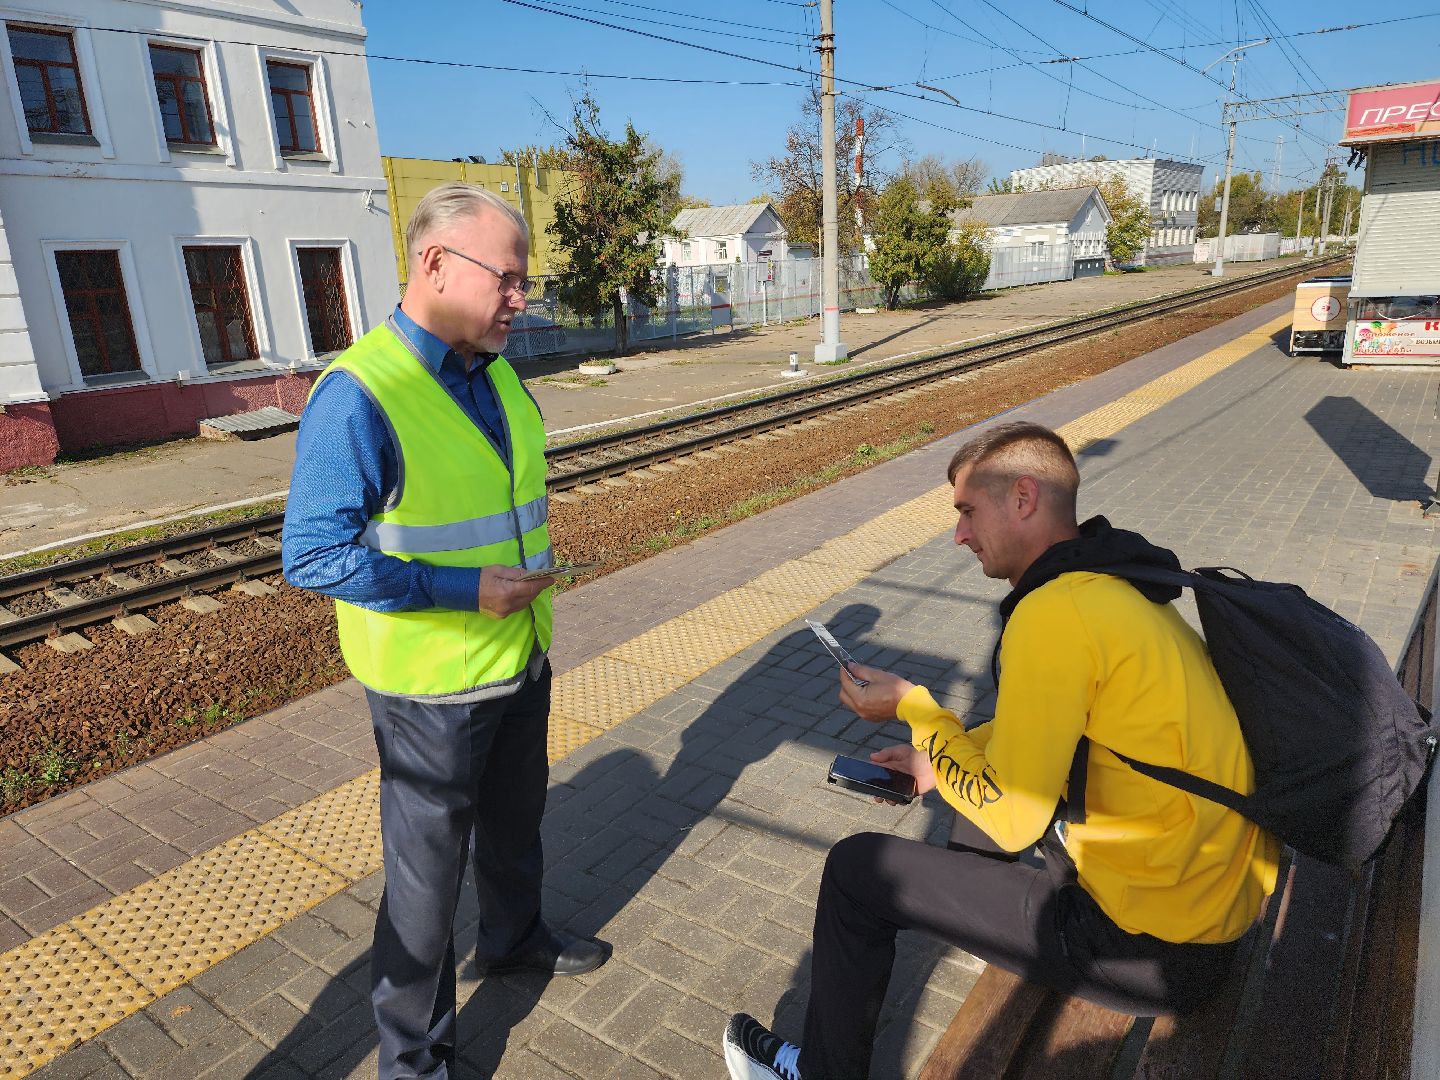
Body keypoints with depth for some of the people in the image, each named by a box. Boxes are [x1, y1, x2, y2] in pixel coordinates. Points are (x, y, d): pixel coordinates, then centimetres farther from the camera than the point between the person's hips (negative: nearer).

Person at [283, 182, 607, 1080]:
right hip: (432, 688, -7)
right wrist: (464, 590, -26)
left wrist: (532, 572, 10)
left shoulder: (497, 374, 3)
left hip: (521, 661, 8)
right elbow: (314, 554, -24)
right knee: (428, 874, 9)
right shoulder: (358, 395, -23)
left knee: (515, 824, 27)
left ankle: (516, 939, 54)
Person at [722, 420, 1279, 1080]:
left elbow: (1011, 819, -19)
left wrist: (913, 707, -7)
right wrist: (941, 759, 12)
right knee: (982, 772, 24)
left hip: (1154, 951, -9)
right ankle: (979, 922, 46)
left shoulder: (1054, 612, -25)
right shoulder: (1115, 581, 5)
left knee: (856, 868, -2)